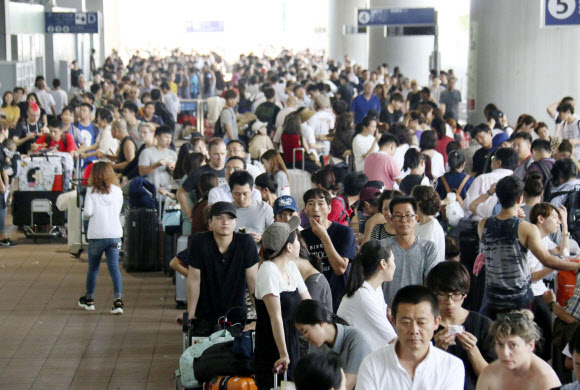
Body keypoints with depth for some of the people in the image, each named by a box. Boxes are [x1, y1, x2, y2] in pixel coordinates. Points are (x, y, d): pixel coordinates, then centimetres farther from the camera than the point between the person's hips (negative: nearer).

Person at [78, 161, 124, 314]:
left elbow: (88, 212, -12)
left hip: (97, 235, -1)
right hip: (115, 234, 1)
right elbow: (118, 212, 9)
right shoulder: (117, 191, 2)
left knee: (93, 267, 14)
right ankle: (118, 299, -16)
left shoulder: (91, 191, -5)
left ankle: (89, 299, 28)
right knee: (114, 267, -2)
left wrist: (84, 211, 10)